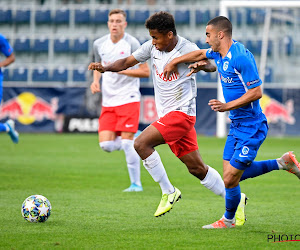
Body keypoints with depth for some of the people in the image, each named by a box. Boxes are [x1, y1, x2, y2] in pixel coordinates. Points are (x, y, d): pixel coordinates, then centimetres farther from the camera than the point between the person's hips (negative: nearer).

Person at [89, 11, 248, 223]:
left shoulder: (187, 48, -14)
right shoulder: (152, 47, 6)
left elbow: (211, 65, -27)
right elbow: (127, 62, 10)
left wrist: (203, 65, -50)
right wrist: (105, 68, -7)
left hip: (182, 112, -7)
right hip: (167, 115, 8)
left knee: (141, 144, -20)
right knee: (196, 168, 9)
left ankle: (169, 192, -9)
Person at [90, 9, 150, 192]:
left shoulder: (131, 43, -8)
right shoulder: (99, 44, 7)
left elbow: (146, 72, -9)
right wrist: (96, 80, 6)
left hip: (128, 99, -5)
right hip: (108, 102, 5)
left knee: (126, 142, -12)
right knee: (106, 145, -6)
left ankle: (136, 184, 0)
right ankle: (135, 141, 25)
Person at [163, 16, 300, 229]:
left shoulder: (241, 57, -22)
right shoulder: (219, 54, 6)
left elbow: (256, 92, -23)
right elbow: (200, 54, 28)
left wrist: (227, 106, -24)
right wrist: (174, 62, 30)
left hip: (251, 127, -10)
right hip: (237, 125, 10)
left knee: (230, 179, -5)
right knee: (233, 175, 13)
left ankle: (228, 220, 19)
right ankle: (283, 163, 24)